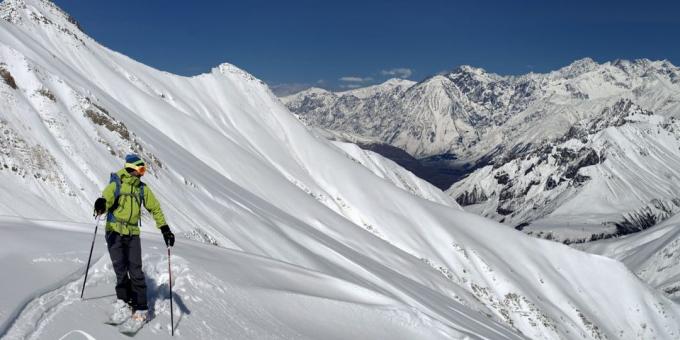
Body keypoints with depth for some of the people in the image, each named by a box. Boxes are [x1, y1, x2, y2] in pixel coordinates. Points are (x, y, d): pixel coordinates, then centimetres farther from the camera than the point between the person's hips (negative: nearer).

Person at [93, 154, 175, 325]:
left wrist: (165, 229, 3)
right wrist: (101, 204, -47)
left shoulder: (142, 188, 8)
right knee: (121, 271, -3)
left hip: (133, 234, 3)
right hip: (115, 232, -2)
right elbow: (107, 198, -21)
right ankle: (124, 302, 12)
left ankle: (140, 308, 5)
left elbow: (154, 207, 11)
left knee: (136, 272, -2)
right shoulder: (116, 185, -4)